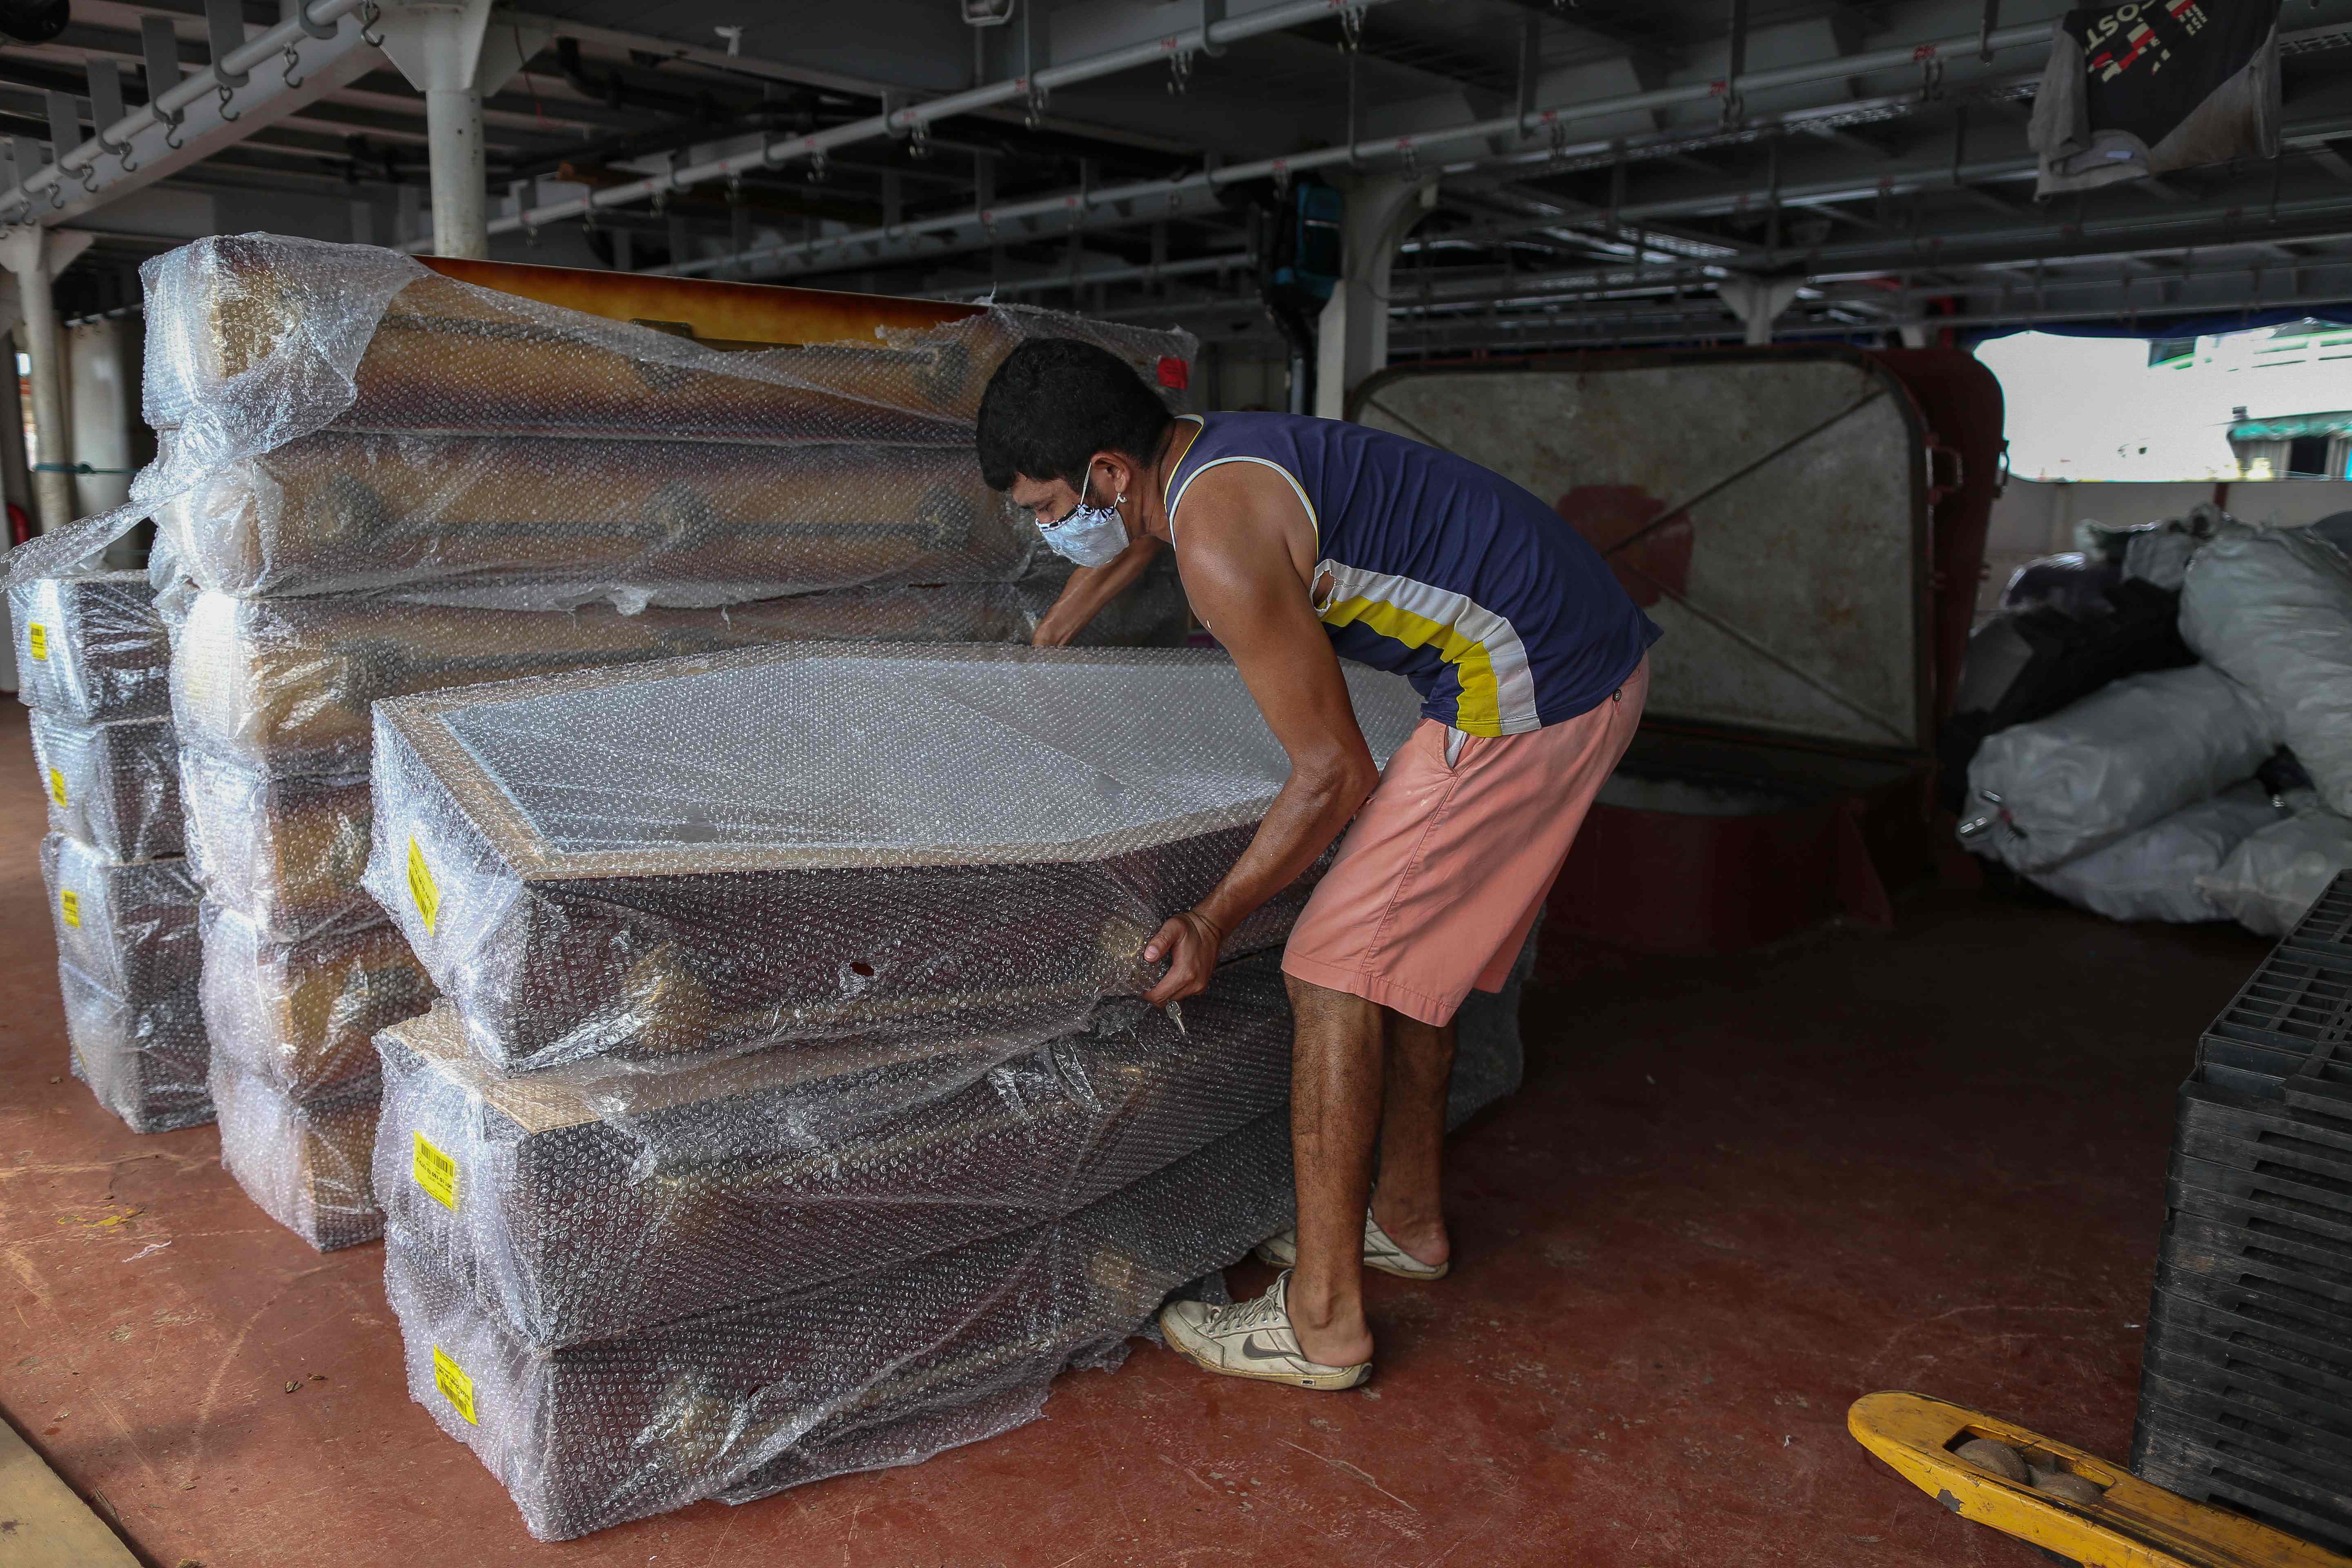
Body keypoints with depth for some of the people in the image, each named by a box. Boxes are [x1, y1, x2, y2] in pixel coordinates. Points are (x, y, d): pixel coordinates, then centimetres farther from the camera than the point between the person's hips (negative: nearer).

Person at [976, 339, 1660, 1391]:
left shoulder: (1219, 540, -19)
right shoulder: (1196, 455, 11)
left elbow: (1334, 775, -16)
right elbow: (1126, 540, 37)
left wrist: (1212, 922, -5)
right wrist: (1042, 649, 51)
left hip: (1527, 693, -10)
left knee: (1337, 971, -6)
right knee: (1412, 945, 21)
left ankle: (1321, 1322, 3)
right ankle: (1405, 1217, 37)